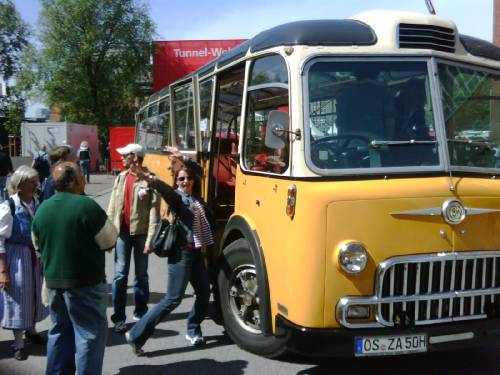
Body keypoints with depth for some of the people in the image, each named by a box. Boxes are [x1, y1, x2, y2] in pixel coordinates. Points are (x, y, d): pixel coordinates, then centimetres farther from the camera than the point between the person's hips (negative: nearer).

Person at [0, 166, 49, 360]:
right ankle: (18, 343, 24)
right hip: (16, 257, -5)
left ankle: (31, 330, 43)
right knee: (18, 298, 8)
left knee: (36, 294, 19)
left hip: (36, 255, 6)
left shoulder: (36, 203, -3)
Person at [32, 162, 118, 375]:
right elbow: (109, 241, -13)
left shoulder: (42, 208, 1)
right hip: (85, 284, -6)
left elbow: (38, 245, 14)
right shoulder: (87, 205, -18)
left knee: (60, 332, 19)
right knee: (90, 334, 4)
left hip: (53, 282, 7)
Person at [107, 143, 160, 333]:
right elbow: (112, 207, 8)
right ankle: (119, 318, 8)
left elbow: (154, 211, -12)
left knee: (141, 275, 12)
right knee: (120, 275, 1)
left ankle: (140, 312, 27)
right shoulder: (120, 178, 7)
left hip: (141, 233, -3)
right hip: (122, 232, 3)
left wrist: (150, 238, -16)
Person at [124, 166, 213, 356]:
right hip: (181, 253, -7)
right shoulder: (176, 196, -9)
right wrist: (152, 181, -50)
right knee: (173, 299, -7)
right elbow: (165, 189, -31)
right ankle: (136, 334, -2)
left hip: (196, 252, 7)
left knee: (204, 292, 12)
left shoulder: (197, 199, 13)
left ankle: (193, 330, 32)